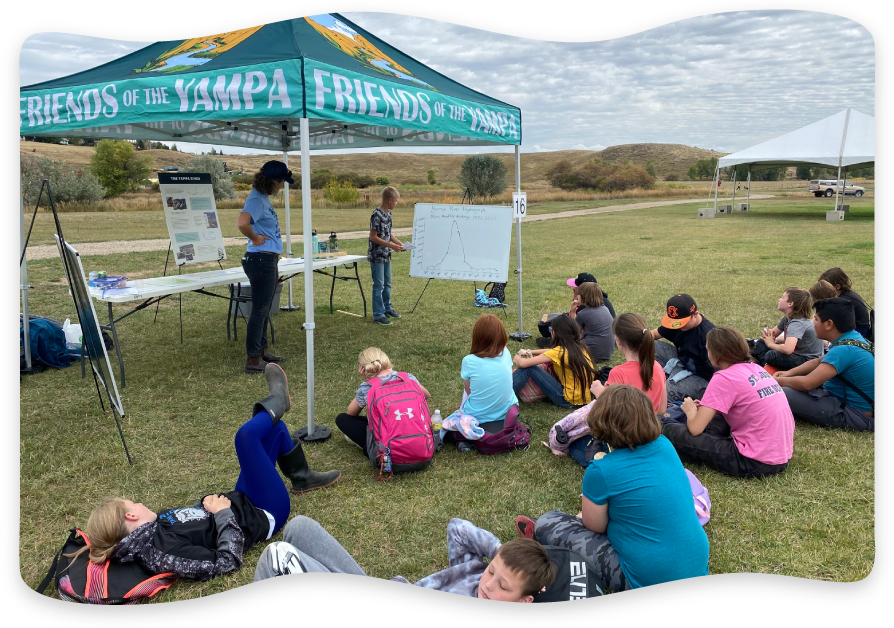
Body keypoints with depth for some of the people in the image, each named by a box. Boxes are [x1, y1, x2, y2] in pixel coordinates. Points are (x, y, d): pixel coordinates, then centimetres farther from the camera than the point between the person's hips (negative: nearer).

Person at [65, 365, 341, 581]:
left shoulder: (151, 527, -5)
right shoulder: (160, 552, -32)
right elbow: (227, 562, -34)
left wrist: (210, 501, -4)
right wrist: (224, 513, -29)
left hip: (243, 500, 9)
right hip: (264, 514, -9)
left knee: (276, 429, 17)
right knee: (246, 435, -17)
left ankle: (302, 477, 37)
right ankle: (274, 404, 15)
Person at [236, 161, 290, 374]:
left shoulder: (264, 197, 11)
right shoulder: (257, 199, -19)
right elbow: (242, 222, -38)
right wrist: (255, 238, -22)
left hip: (269, 260, 10)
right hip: (261, 260, -10)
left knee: (264, 310, 18)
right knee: (259, 311, -5)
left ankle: (261, 351, 30)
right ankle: (254, 360, 1)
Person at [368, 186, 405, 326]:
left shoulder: (388, 213, 7)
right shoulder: (377, 215, -19)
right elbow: (373, 237, -20)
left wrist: (399, 243, 5)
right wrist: (392, 246, -21)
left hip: (386, 255, 9)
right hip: (377, 256, -9)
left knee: (387, 284, 18)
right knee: (378, 285, -3)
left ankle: (387, 308, 32)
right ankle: (378, 315, 4)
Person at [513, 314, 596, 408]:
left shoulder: (560, 352, -16)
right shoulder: (579, 346, 4)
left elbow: (523, 363, -14)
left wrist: (517, 358, 8)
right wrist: (531, 352, 21)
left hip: (569, 400, -8)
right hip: (585, 398, 8)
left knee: (529, 368, -6)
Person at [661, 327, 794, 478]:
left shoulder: (724, 378, -14)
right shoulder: (756, 368, 9)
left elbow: (695, 428, -16)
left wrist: (691, 411, 6)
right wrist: (705, 408, 15)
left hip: (757, 464, -9)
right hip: (782, 456, 9)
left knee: (672, 431, -8)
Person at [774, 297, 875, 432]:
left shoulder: (844, 350, -26)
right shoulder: (854, 337, 5)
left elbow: (807, 383, -28)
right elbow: (819, 361, 19)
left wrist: (776, 380, -12)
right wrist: (789, 373, 8)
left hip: (855, 415, -10)